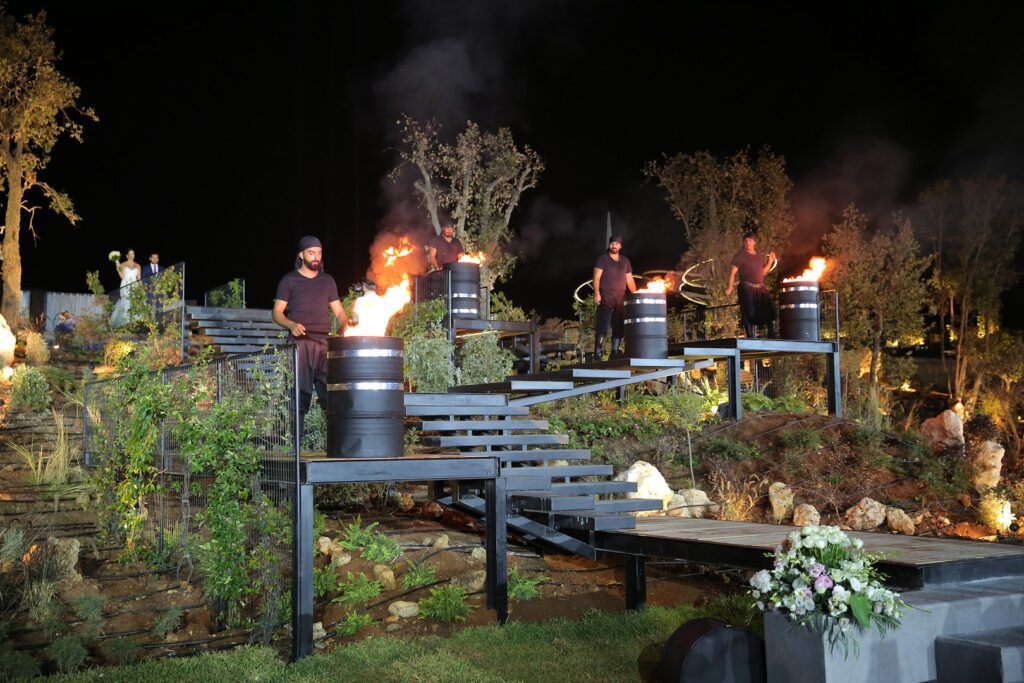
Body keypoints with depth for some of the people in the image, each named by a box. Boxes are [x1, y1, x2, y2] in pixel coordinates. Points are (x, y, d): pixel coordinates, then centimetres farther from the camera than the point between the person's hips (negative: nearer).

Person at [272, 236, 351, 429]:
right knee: (301, 393, -9)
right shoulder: (289, 280, 9)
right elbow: (277, 313, 6)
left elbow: (339, 311, 18)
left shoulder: (327, 281, 19)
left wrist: (346, 326, -4)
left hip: (324, 342, 3)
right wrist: (291, 325, -15)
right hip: (300, 343, -3)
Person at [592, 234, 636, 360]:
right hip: (605, 298, -5)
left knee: (619, 328, 3)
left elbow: (630, 280, 18)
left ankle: (614, 355, 8)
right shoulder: (602, 259, 4)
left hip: (621, 298, 5)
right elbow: (596, 277, -3)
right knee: (603, 328, -10)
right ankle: (597, 354, -8)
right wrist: (597, 294, -14)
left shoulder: (625, 261, 17)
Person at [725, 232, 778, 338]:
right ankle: (752, 339, -2)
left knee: (770, 312, 2)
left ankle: (772, 337, 11)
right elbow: (733, 272, -7)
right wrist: (730, 287, -18)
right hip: (747, 288, -6)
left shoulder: (760, 257, 17)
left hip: (761, 288, 6)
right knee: (750, 315, -6)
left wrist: (770, 261, 11)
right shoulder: (740, 256, -1)